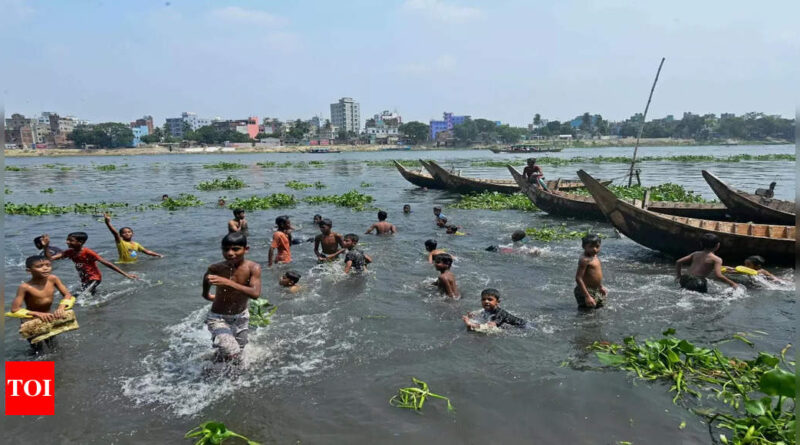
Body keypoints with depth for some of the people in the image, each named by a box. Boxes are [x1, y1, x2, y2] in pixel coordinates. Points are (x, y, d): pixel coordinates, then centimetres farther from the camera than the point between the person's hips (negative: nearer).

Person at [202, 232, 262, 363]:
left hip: (241, 317, 3)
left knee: (238, 353, 19)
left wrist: (228, 283, -41)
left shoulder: (253, 268, -19)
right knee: (231, 353, -19)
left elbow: (255, 294, -36)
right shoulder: (215, 269, -20)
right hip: (218, 318, -3)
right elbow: (206, 295, -2)